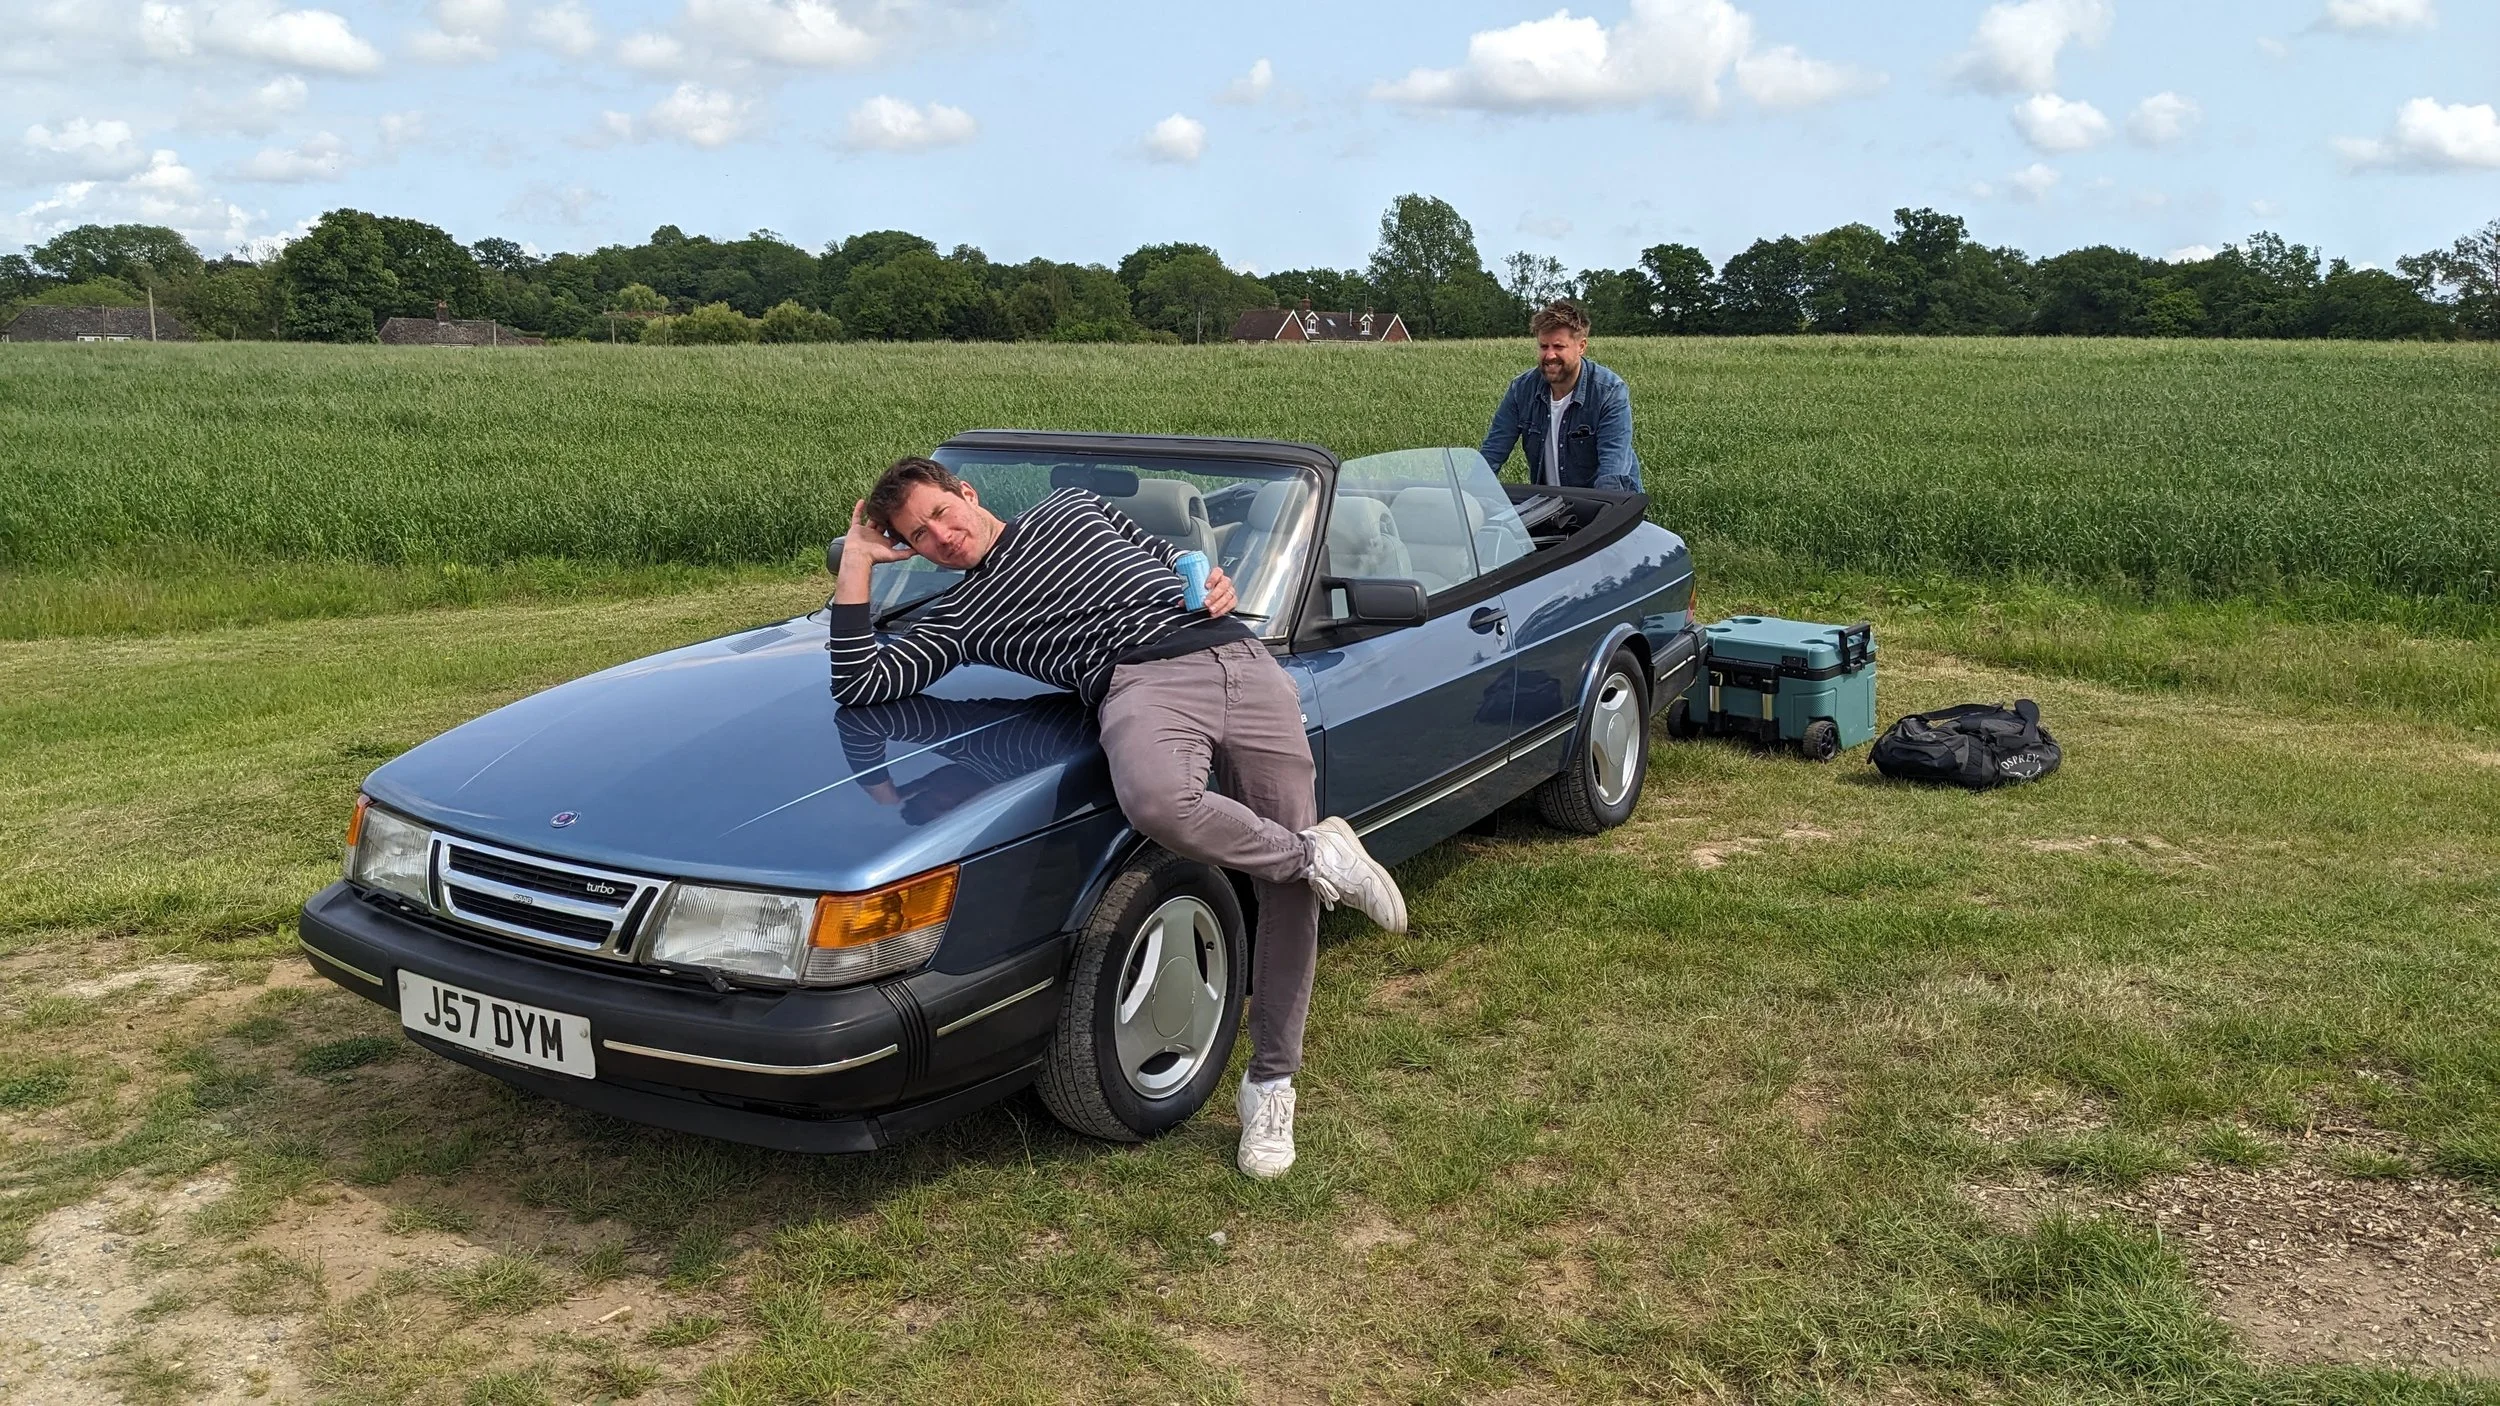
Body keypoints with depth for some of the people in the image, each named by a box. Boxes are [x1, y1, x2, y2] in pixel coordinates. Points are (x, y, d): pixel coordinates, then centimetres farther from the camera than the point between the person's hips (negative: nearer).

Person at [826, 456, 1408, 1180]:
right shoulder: (953, 616, 17)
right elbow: (857, 684, 5)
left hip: (1243, 658, 3)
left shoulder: (1071, 506, 28)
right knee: (1157, 801, -41)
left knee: (1291, 879, -8)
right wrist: (857, 559, 9)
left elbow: (1173, 557, 34)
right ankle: (1318, 853, -14)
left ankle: (1270, 1082, 7)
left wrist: (1216, 587, 11)